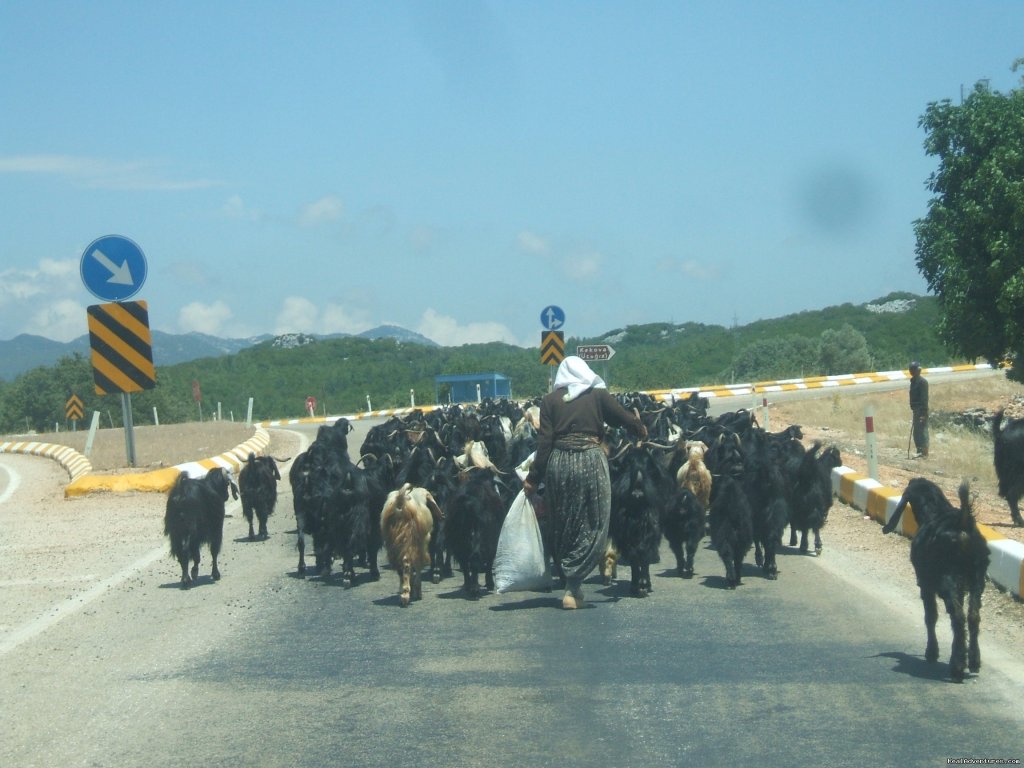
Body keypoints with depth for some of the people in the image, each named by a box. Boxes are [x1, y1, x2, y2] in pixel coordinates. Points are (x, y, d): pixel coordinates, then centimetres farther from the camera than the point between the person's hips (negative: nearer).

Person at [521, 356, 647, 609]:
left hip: (559, 463, 2)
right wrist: (642, 430, 30)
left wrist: (534, 478, 2)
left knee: (563, 527, 14)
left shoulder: (550, 399, 6)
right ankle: (573, 587, -5)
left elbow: (544, 441, 0)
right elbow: (624, 418, 7)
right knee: (591, 526, 4)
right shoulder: (598, 395, 4)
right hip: (590, 462, -2)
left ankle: (571, 583, 17)